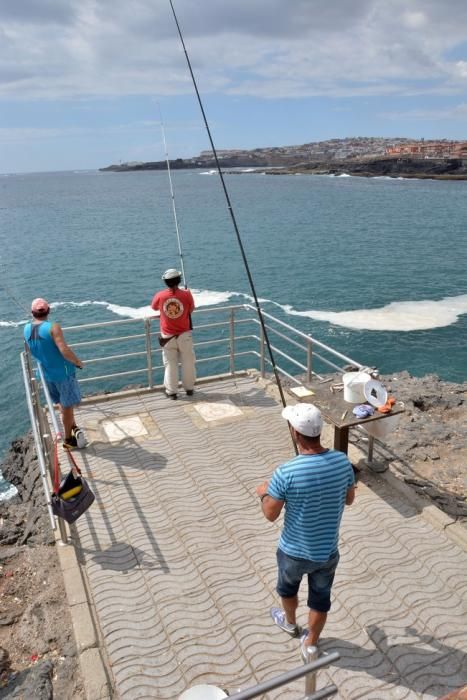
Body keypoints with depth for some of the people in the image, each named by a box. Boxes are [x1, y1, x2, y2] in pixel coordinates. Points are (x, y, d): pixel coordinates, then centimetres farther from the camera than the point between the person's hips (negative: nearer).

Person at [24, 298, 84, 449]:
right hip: (63, 372, -6)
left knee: (64, 403, 25)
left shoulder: (27, 329, -1)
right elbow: (65, 351, -29)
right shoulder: (53, 327, -22)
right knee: (67, 405, 8)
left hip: (46, 373, 7)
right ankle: (68, 439, 19)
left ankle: (73, 426, 42)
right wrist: (78, 362, -11)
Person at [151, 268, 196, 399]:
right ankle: (189, 388, 25)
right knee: (188, 363, 14)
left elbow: (154, 308, 10)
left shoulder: (160, 296, -10)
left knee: (170, 364, 9)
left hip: (168, 336, 0)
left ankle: (171, 391, 15)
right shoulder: (186, 294, -13)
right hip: (184, 335, 0)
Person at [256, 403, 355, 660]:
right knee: (321, 598, 25)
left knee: (287, 586, 30)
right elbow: (349, 499, 0)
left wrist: (263, 493, 2)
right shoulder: (342, 462, -17)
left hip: (295, 552, -2)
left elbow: (270, 514, -17)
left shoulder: (286, 473, -30)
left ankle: (290, 622, 58)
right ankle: (310, 645, 46)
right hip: (327, 551, 2)